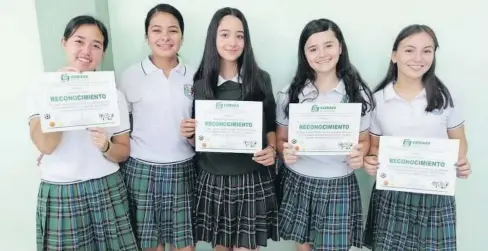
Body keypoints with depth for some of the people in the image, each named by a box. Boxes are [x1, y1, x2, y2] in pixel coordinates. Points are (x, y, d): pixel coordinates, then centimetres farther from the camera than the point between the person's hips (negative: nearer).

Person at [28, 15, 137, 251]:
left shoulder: (113, 94, 2)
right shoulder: (42, 88, -1)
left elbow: (124, 152, 3)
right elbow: (45, 145, -15)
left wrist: (106, 146, -18)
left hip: (107, 191, 1)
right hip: (60, 194, -1)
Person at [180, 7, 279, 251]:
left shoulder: (261, 79, -3)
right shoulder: (199, 83, 0)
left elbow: (271, 126, 6)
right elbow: (196, 139, 7)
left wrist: (272, 149, -12)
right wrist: (188, 134, -14)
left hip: (253, 179, -1)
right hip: (213, 180, 1)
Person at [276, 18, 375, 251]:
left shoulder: (359, 93, -4)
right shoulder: (290, 94, -4)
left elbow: (364, 139, 5)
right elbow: (280, 139, 3)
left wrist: (360, 154, -16)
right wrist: (285, 151, -19)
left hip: (339, 185, 0)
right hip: (298, 182, 1)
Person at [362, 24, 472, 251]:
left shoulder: (444, 97, -2)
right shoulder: (378, 99, -3)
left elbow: (458, 140, 7)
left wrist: (461, 162, -13)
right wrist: (370, 161, -16)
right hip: (391, 193, 0)